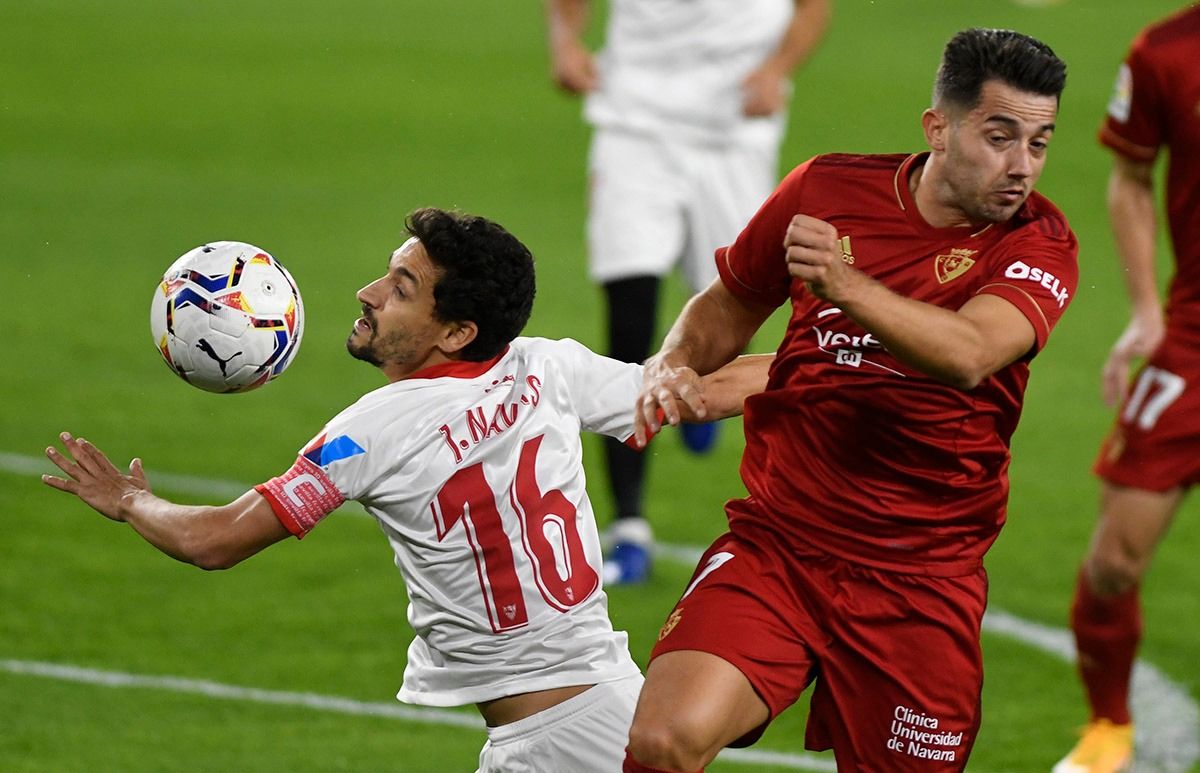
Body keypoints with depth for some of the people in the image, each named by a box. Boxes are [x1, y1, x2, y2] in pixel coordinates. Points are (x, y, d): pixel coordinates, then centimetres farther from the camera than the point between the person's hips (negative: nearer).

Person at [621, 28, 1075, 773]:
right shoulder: (826, 191, 2)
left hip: (922, 578, 0)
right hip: (776, 543, 0)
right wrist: (674, 365, -1)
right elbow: (731, 305, 20)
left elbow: (969, 355, -26)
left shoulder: (1039, 242, -5)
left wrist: (847, 287, -40)